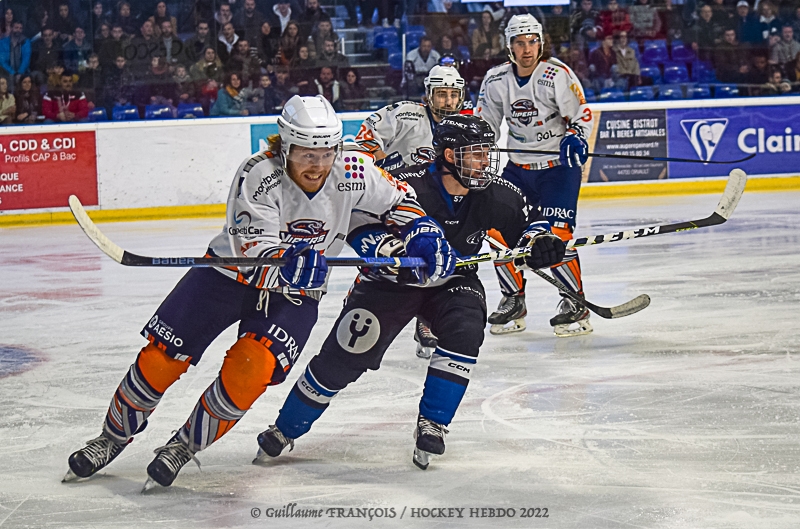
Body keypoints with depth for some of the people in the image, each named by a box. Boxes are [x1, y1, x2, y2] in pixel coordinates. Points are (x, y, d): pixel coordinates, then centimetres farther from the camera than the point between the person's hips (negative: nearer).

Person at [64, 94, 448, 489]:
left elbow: (395, 198, 5)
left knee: (250, 368, -23)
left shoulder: (351, 175, -15)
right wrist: (286, 263, -55)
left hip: (293, 295, 1)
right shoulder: (259, 174, -26)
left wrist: (420, 233, -13)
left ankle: (184, 447, -2)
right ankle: (115, 435, 21)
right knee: (161, 357, -4)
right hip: (231, 274, -1)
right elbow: (255, 250, -35)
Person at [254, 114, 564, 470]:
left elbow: (528, 221, 1)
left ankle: (431, 425, -11)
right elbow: (360, 224, -26)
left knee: (465, 331, -27)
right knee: (346, 354, -10)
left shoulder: (492, 194, -13)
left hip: (451, 281, 3)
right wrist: (392, 250, -42)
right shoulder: (409, 186, -27)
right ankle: (286, 429, 8)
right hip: (391, 281, -3)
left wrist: (539, 244, -20)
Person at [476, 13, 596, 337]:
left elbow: (582, 114, -10)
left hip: (558, 166, -5)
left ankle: (575, 303, -4)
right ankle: (513, 302, 13)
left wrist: (576, 139, -28)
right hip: (517, 168, 5)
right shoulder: (496, 81, 0)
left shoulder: (558, 75, -14)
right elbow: (484, 126, 10)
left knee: (556, 235, -17)